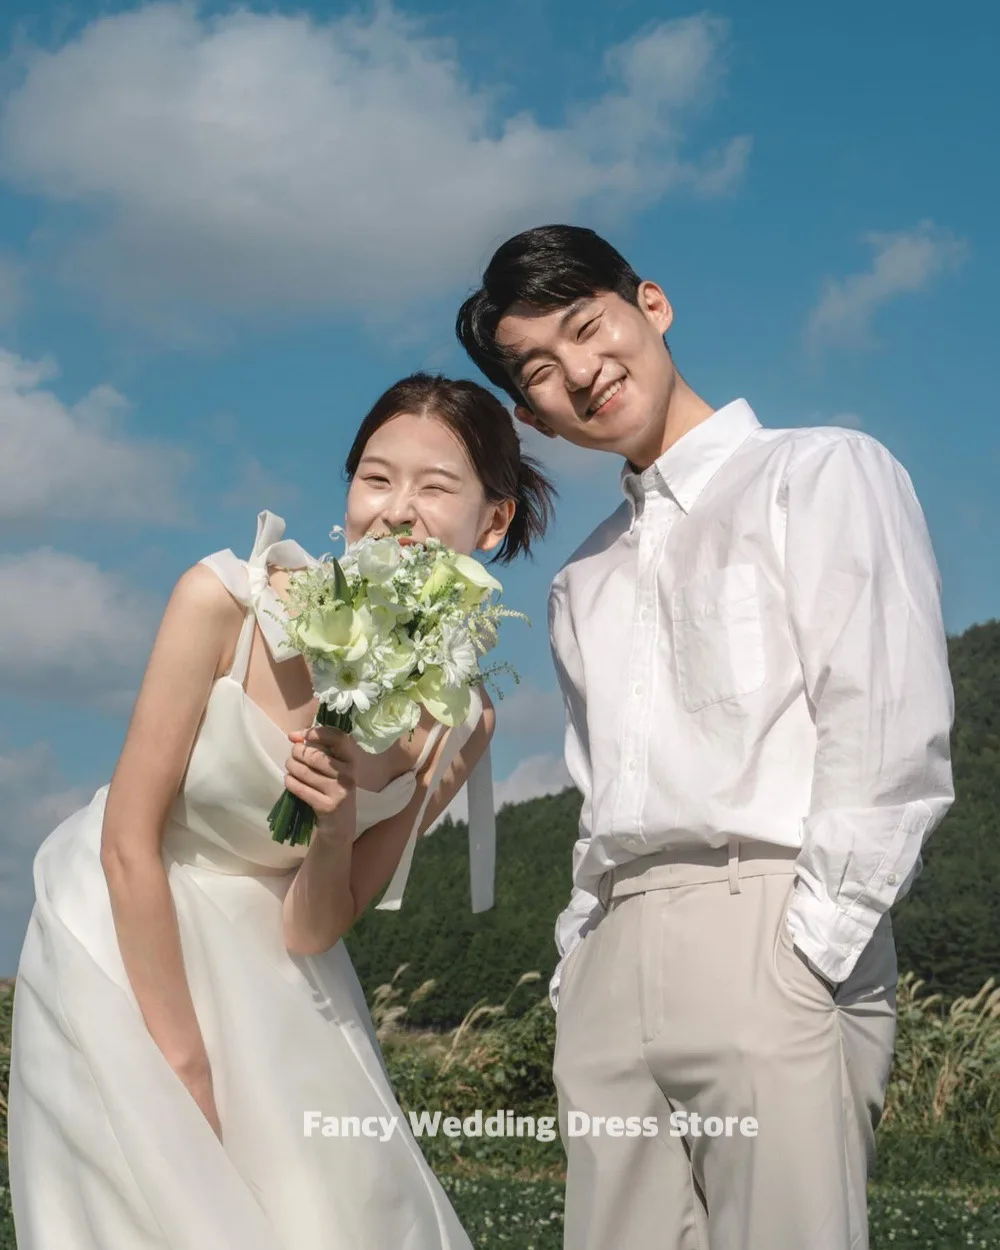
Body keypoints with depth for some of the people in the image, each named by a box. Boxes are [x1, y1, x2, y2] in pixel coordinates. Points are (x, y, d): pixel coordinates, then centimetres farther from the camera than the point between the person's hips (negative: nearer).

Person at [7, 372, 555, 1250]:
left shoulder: (458, 722, -10)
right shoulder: (223, 602, -21)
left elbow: (314, 931, -5)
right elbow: (130, 844, -16)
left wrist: (335, 832, -26)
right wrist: (185, 1063, -15)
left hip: (264, 974, 4)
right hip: (126, 940, -3)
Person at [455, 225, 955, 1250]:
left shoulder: (824, 474, 4)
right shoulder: (583, 582, 25)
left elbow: (892, 741, -7)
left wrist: (809, 950, -14)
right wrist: (577, 966, 12)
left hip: (771, 942, -6)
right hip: (607, 971, 6)